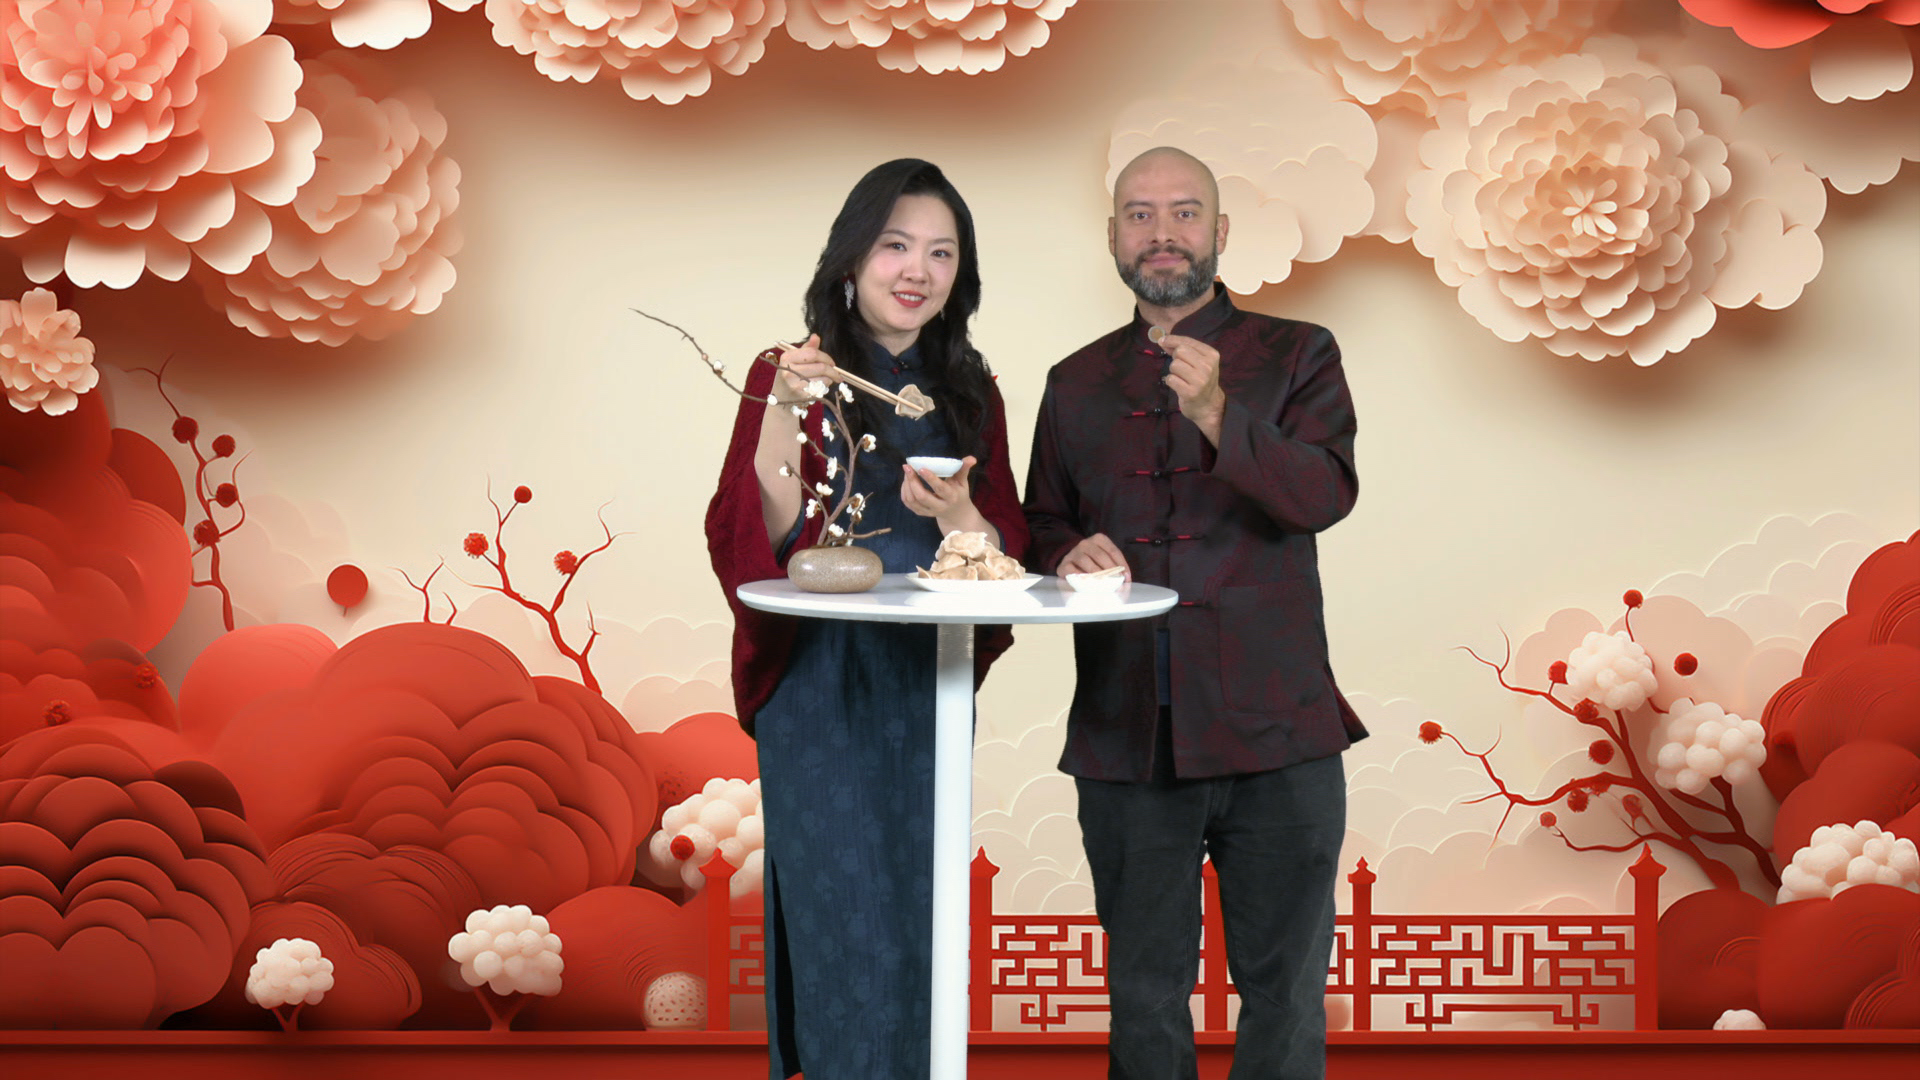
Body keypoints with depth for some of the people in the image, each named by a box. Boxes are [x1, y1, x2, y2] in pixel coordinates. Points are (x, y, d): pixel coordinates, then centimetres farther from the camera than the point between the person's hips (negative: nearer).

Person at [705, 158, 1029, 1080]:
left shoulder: (968, 393, 9)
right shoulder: (794, 374, -2)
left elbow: (1007, 557, 7)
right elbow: (751, 540, -10)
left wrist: (957, 512, -14)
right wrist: (783, 411, -21)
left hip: (930, 688, 4)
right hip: (819, 685, -4)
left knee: (921, 926, 11)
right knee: (848, 928, -4)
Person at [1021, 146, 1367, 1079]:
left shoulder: (1295, 357, 5)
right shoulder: (1076, 385, 14)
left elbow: (1327, 493, -11)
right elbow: (1041, 524, 20)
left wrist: (1219, 418, -25)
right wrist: (1070, 550, -3)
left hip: (1273, 730, -2)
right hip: (1126, 738, 3)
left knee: (1284, 987, 4)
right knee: (1144, 992, 9)